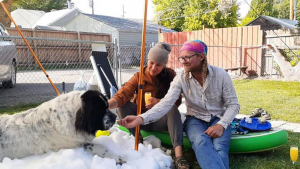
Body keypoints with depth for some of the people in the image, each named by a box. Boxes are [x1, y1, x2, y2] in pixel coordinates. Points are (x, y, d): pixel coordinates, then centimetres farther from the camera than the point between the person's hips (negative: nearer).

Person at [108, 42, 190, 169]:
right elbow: (123, 94, -21)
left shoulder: (170, 75, -5)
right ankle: (138, 140, -26)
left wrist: (159, 102, -28)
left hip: (161, 119, -1)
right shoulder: (139, 76, -6)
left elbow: (177, 101, -8)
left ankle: (178, 154, -45)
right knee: (122, 105, -23)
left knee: (173, 109, -33)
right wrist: (106, 105, -41)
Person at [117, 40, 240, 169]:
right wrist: (142, 118, -39)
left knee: (219, 148, -32)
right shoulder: (181, 78, -11)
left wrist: (221, 125, -23)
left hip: (218, 119, 0)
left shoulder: (221, 75, -12)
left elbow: (233, 104, -5)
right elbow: (166, 103, -23)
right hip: (195, 119, 0)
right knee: (201, 142, -35)